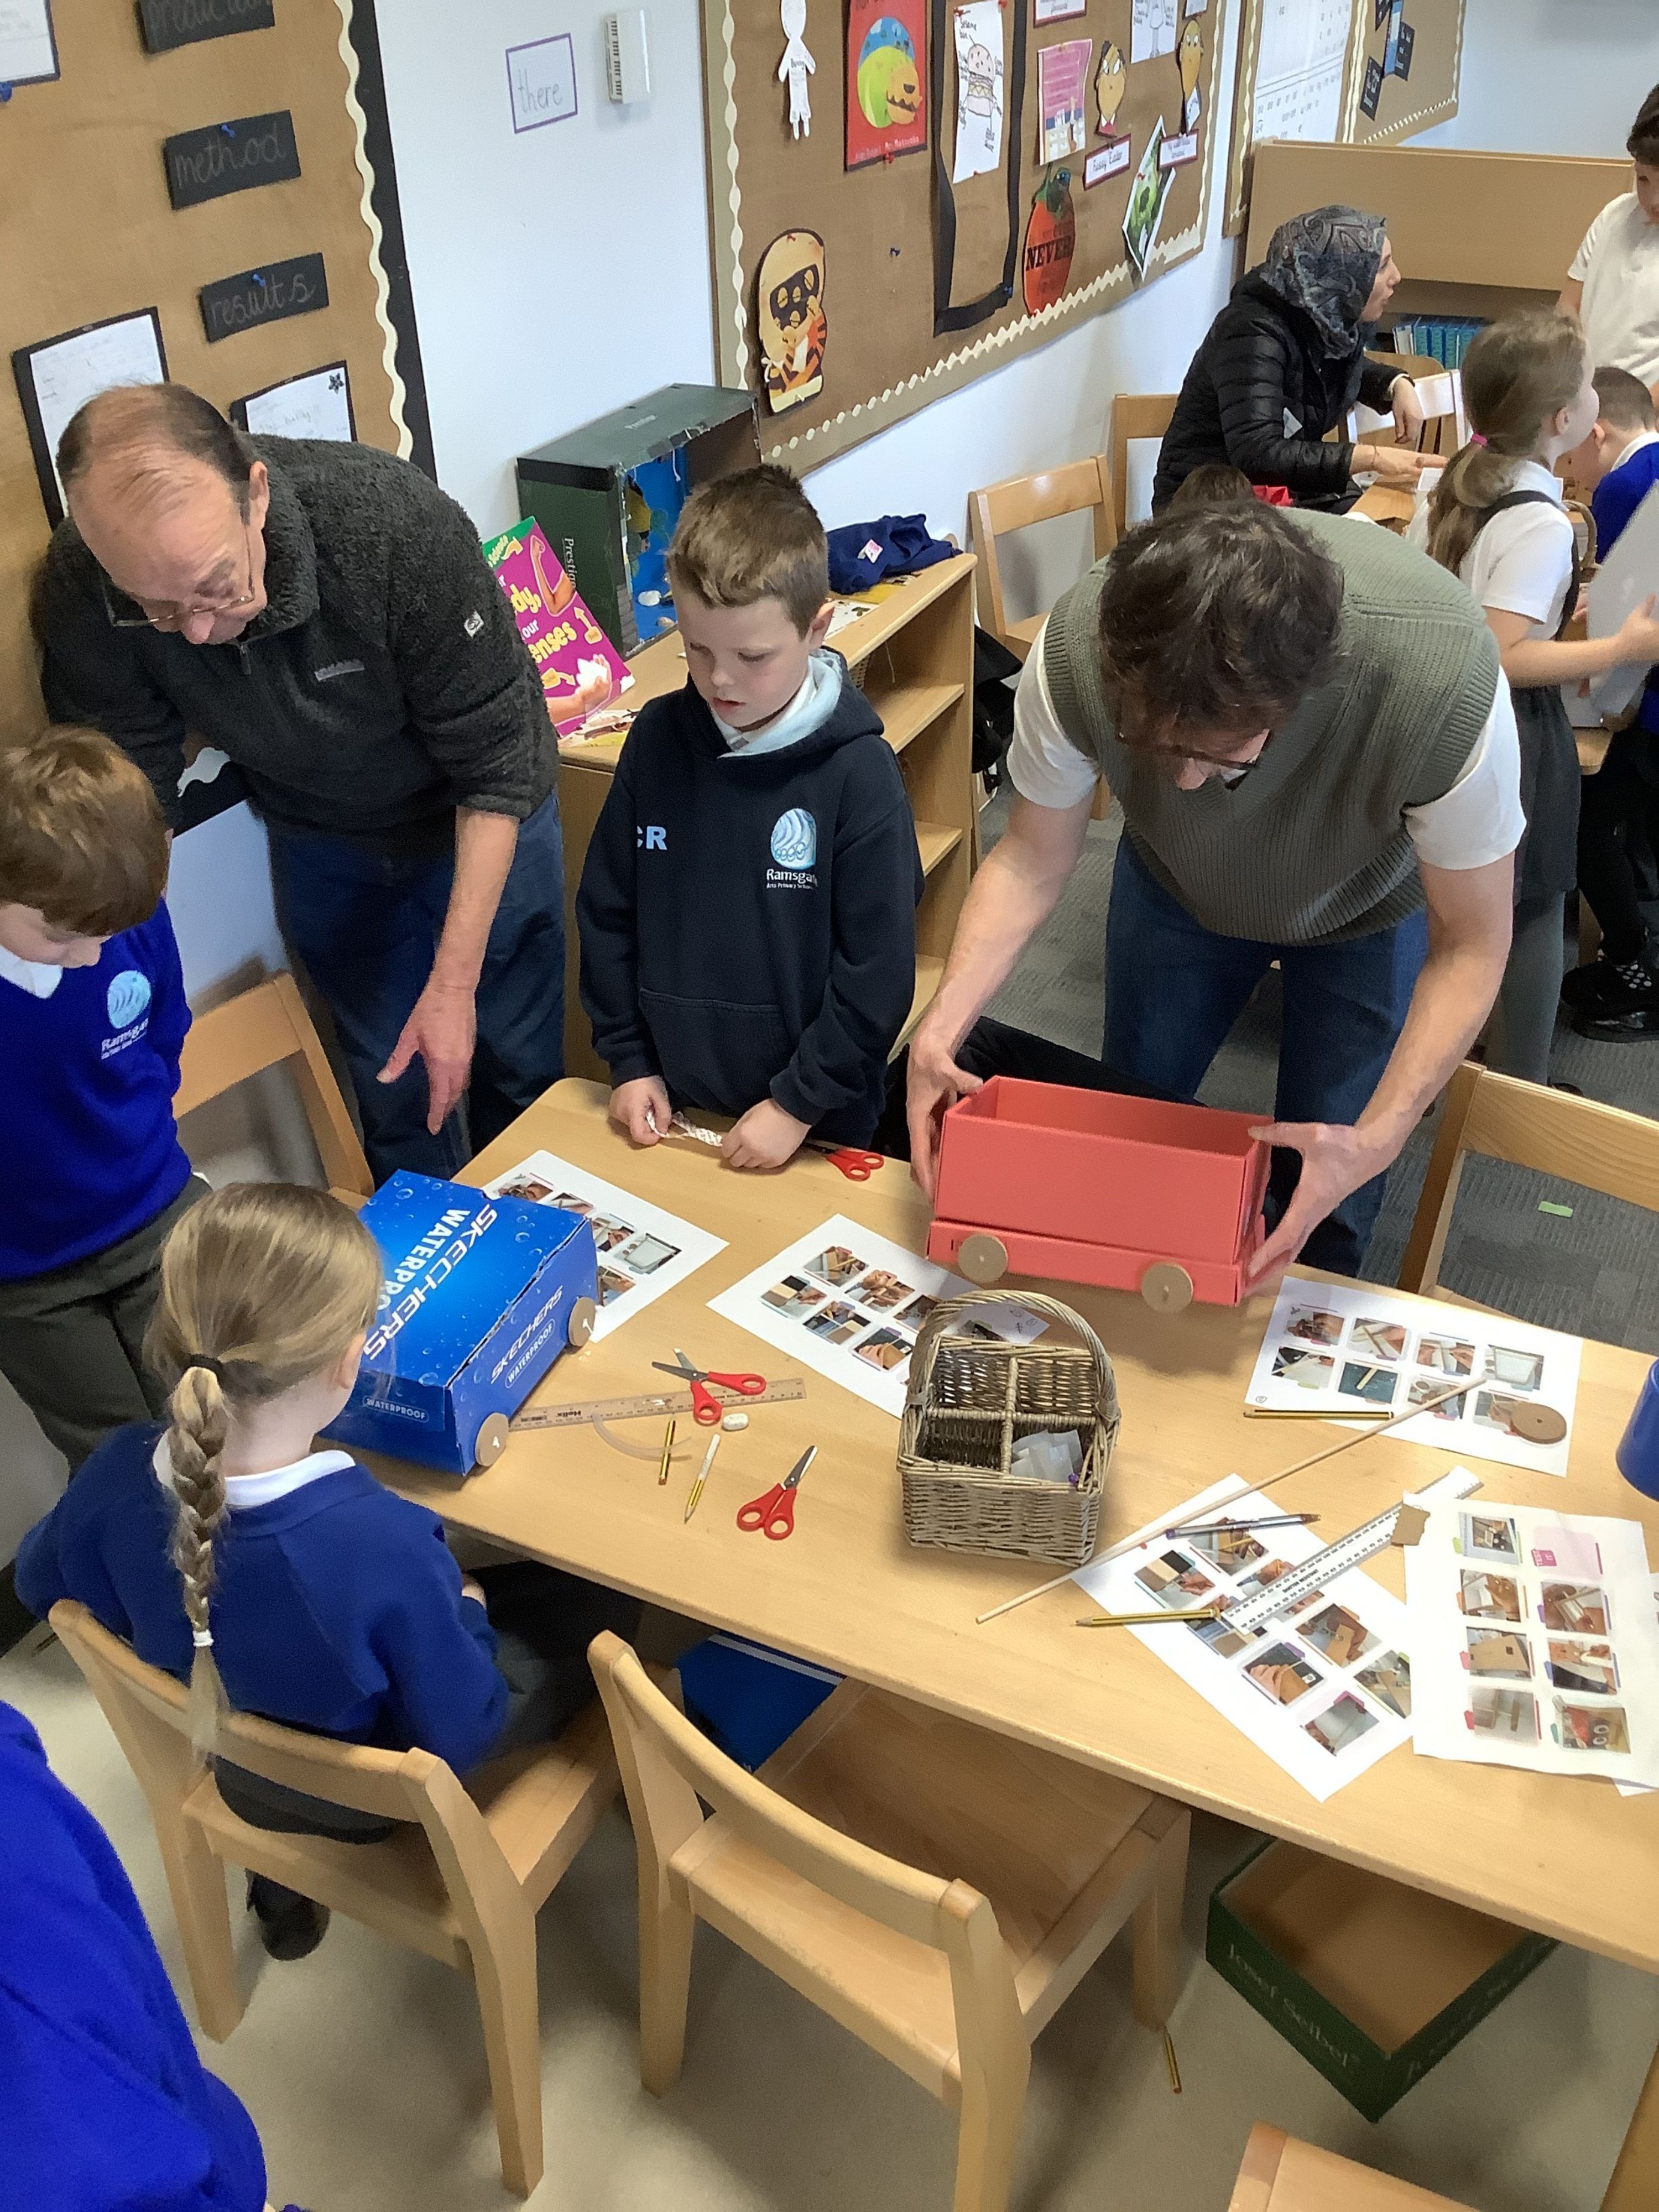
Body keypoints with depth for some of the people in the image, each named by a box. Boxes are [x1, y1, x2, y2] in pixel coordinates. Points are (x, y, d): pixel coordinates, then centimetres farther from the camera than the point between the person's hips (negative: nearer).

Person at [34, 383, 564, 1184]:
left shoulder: (399, 525, -37)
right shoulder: (79, 592, -29)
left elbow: (497, 766, -27)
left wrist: (454, 983, -27)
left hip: (477, 821, -2)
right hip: (320, 841, 2)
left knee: (520, 1067, 9)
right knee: (390, 1086, 11)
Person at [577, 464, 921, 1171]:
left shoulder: (857, 771, -17)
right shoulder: (656, 740, -6)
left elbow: (878, 969, -14)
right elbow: (606, 913, 3)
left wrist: (800, 1102, -13)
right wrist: (628, 1060, 2)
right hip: (672, 1107, 3)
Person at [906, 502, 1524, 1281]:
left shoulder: (1445, 682, -44)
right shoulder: (1075, 652, -38)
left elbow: (1469, 945, -28)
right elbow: (1032, 858, -19)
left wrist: (1376, 1139, -40)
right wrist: (940, 1025, -34)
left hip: (1369, 906, -2)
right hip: (1175, 886, 2)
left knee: (1321, 1203, 4)